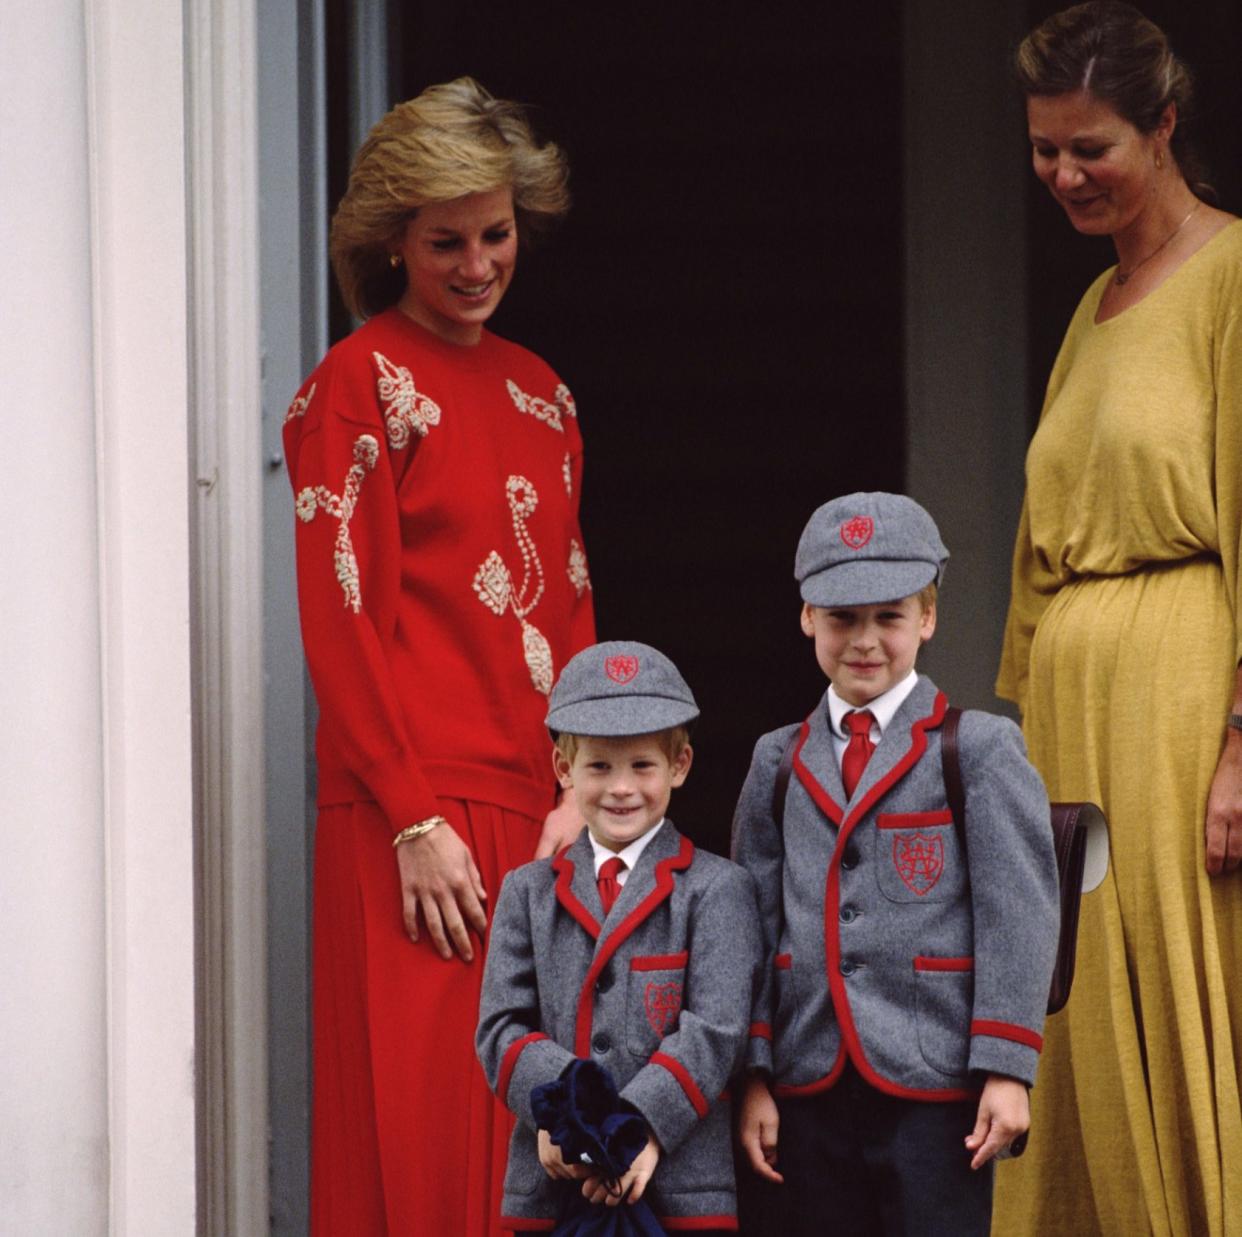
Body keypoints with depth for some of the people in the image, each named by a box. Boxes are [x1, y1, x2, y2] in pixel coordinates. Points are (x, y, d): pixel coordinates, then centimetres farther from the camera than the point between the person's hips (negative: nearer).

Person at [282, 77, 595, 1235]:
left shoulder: (539, 394, 17)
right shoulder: (358, 385, -3)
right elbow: (338, 620, -8)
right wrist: (415, 821, -14)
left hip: (538, 818, 6)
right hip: (419, 813, -6)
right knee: (420, 1137, -7)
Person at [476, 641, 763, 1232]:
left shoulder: (716, 889, 3)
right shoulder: (527, 892, 13)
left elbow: (716, 1028, -8)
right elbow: (501, 1028, 5)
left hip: (680, 1188, -3)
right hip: (548, 1186, 3)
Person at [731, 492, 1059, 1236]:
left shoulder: (980, 750, 0)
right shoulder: (780, 762, 13)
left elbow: (1021, 917, -5)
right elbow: (755, 924, 12)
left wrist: (1007, 1070, -11)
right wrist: (753, 1076, 5)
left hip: (935, 1090, -4)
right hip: (810, 1087, 4)